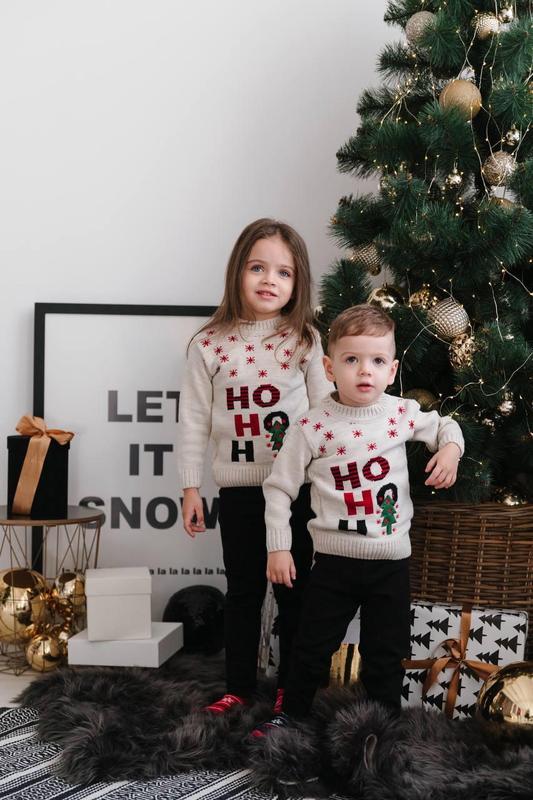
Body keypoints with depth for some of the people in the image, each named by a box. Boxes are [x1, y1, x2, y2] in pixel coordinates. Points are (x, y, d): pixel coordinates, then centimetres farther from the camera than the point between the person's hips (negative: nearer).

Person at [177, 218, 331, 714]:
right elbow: (194, 419, 1)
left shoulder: (304, 340, -2)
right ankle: (239, 686, 25)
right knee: (242, 591, 12)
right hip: (237, 490, 1)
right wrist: (190, 488, 1)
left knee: (294, 589, 9)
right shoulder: (210, 345, -2)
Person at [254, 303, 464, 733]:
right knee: (313, 648, 10)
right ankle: (291, 714, 31)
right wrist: (278, 547, -6)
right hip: (335, 560, -2)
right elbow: (279, 487, -4)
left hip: (391, 561, 2)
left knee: (386, 654, 13)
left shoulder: (402, 414, -2)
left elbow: (444, 424, 19)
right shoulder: (313, 426, -11)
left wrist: (451, 449, -3)